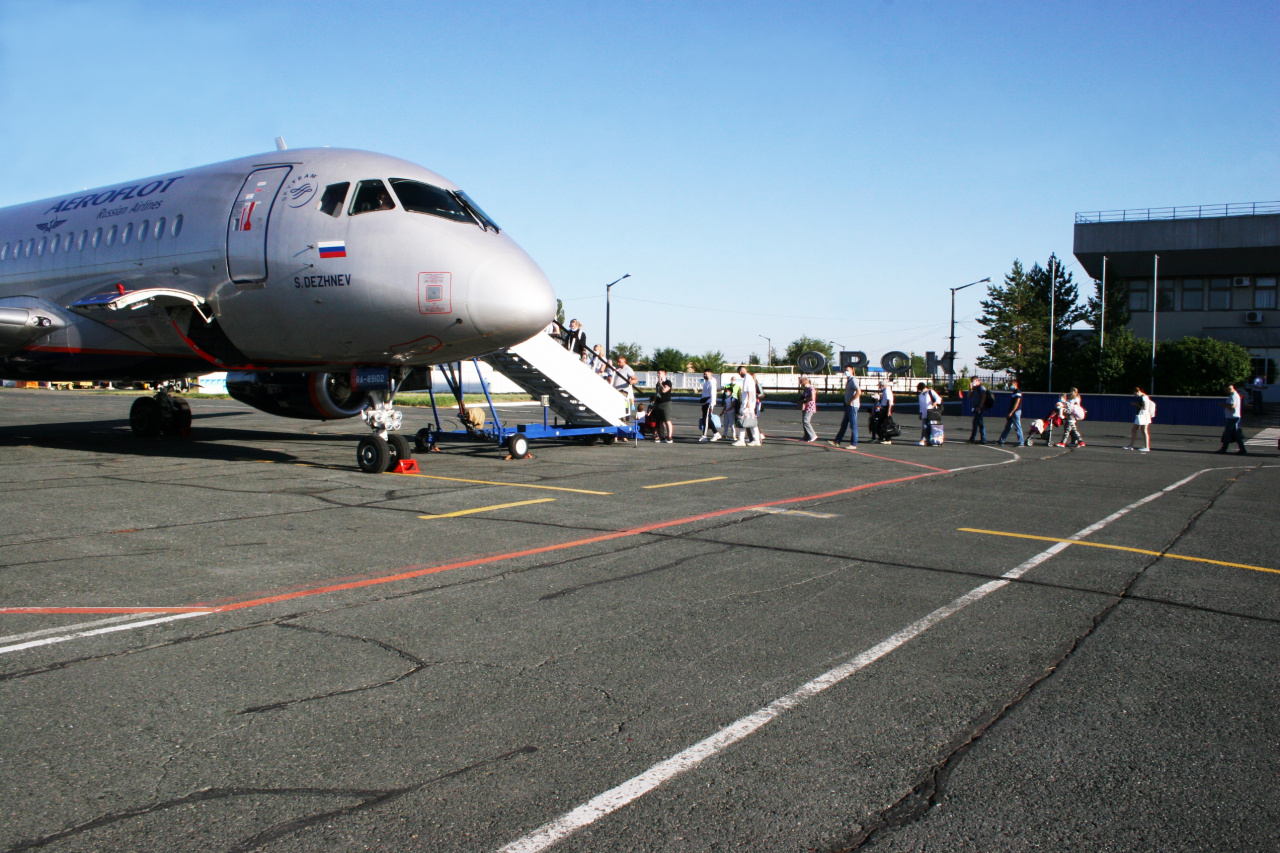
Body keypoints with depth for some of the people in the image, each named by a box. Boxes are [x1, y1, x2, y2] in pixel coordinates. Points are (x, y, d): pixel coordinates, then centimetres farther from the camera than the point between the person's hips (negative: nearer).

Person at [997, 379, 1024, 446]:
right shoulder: (1013, 392, 16)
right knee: (1007, 427, 12)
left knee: (1018, 427, -7)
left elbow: (1016, 404, -19)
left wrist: (1011, 413, -21)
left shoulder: (1018, 392, -14)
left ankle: (1021, 442, -3)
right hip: (1012, 413, 10)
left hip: (1016, 412, -10)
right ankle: (1001, 441, 16)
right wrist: (1009, 413, 19)